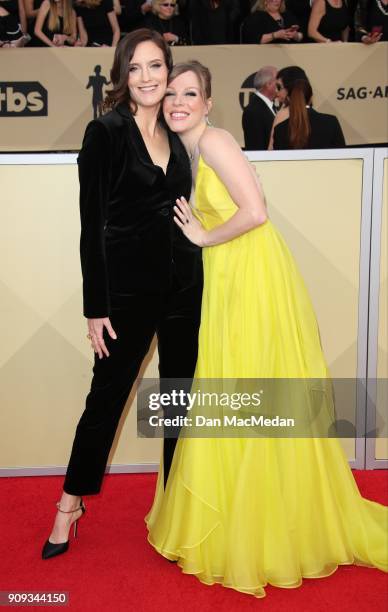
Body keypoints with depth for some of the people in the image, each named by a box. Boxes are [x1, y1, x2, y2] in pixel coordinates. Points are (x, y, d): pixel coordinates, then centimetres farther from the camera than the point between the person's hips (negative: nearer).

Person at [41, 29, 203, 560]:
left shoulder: (175, 135, 9)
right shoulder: (106, 132, -7)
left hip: (184, 284, 5)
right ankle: (72, 502, 27)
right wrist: (96, 307, -11)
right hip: (128, 288, -5)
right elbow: (92, 224, -9)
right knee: (107, 395, 6)